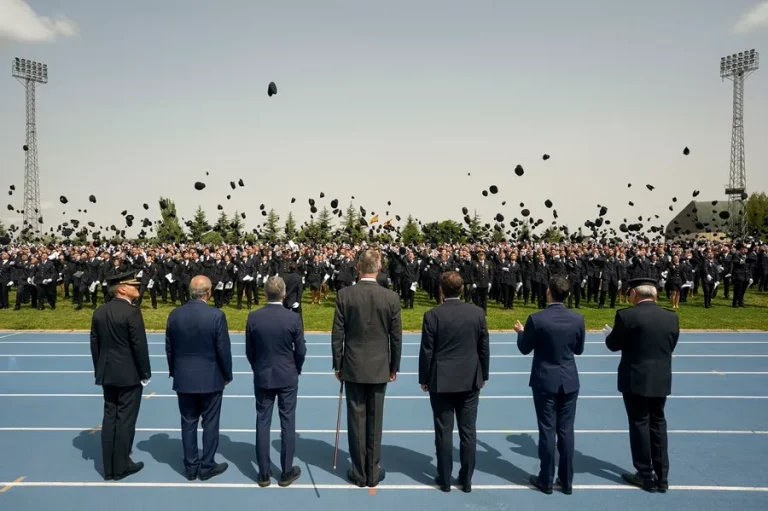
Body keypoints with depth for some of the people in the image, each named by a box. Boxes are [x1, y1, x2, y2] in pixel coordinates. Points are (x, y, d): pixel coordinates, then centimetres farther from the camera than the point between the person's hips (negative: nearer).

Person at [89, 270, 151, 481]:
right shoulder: (132, 312, -17)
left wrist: (99, 370, 16)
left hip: (107, 374, 7)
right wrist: (145, 373, -7)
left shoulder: (99, 312, 6)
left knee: (109, 418, 12)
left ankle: (109, 468, 19)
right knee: (125, 420, 3)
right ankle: (121, 467, 12)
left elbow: (94, 344, 9)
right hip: (129, 374, -7)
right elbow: (139, 346, -16)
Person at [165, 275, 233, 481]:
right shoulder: (216, 315, -16)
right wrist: (227, 375, 1)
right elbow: (223, 349, -12)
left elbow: (169, 348, 5)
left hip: (183, 378, 4)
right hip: (210, 378, -4)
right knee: (210, 423, 8)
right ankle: (207, 466, 17)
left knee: (188, 423, 13)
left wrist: (174, 371, 18)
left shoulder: (174, 314, -3)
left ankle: (191, 466, 22)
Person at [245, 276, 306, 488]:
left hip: (262, 377, 2)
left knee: (262, 423, 10)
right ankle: (287, 472, 16)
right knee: (287, 423, 8)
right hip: (288, 377, -2)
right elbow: (301, 351, -7)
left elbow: (249, 351, 0)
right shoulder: (294, 318, -13)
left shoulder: (253, 317, -8)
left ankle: (264, 473, 17)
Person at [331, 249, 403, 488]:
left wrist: (337, 365, 6)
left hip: (353, 367, 0)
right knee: (375, 420, 10)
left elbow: (337, 334, -5)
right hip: (380, 368, 0)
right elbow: (396, 337, -2)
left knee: (356, 419, 8)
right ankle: (373, 472, 20)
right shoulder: (391, 297, -7)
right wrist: (394, 367, 10)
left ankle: (359, 472, 19)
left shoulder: (344, 294, -8)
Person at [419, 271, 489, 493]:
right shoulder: (477, 312, -2)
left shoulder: (432, 315, -11)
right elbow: (484, 348, 3)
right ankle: (466, 480, 18)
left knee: (444, 431, 6)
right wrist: (484, 375, 15)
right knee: (468, 431, 9)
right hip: (470, 380, 3)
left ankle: (444, 479, 16)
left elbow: (426, 351, -8)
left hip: (441, 381, -2)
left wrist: (424, 379, 4)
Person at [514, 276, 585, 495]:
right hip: (569, 381, 3)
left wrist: (521, 332, 14)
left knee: (547, 430, 5)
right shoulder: (578, 319, -5)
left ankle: (546, 480, 16)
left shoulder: (536, 319, -16)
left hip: (544, 381, -3)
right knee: (566, 430, 10)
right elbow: (578, 350, 7)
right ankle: (566, 481, 20)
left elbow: (524, 349, -5)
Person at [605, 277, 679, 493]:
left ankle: (646, 476, 16)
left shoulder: (626, 315, -15)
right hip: (661, 380, 5)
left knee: (640, 424, 7)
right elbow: (670, 347, 10)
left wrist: (609, 334, 18)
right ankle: (662, 476, 23)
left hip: (635, 380, -5)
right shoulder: (671, 317, 0)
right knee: (658, 423, 16)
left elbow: (613, 345, -5)